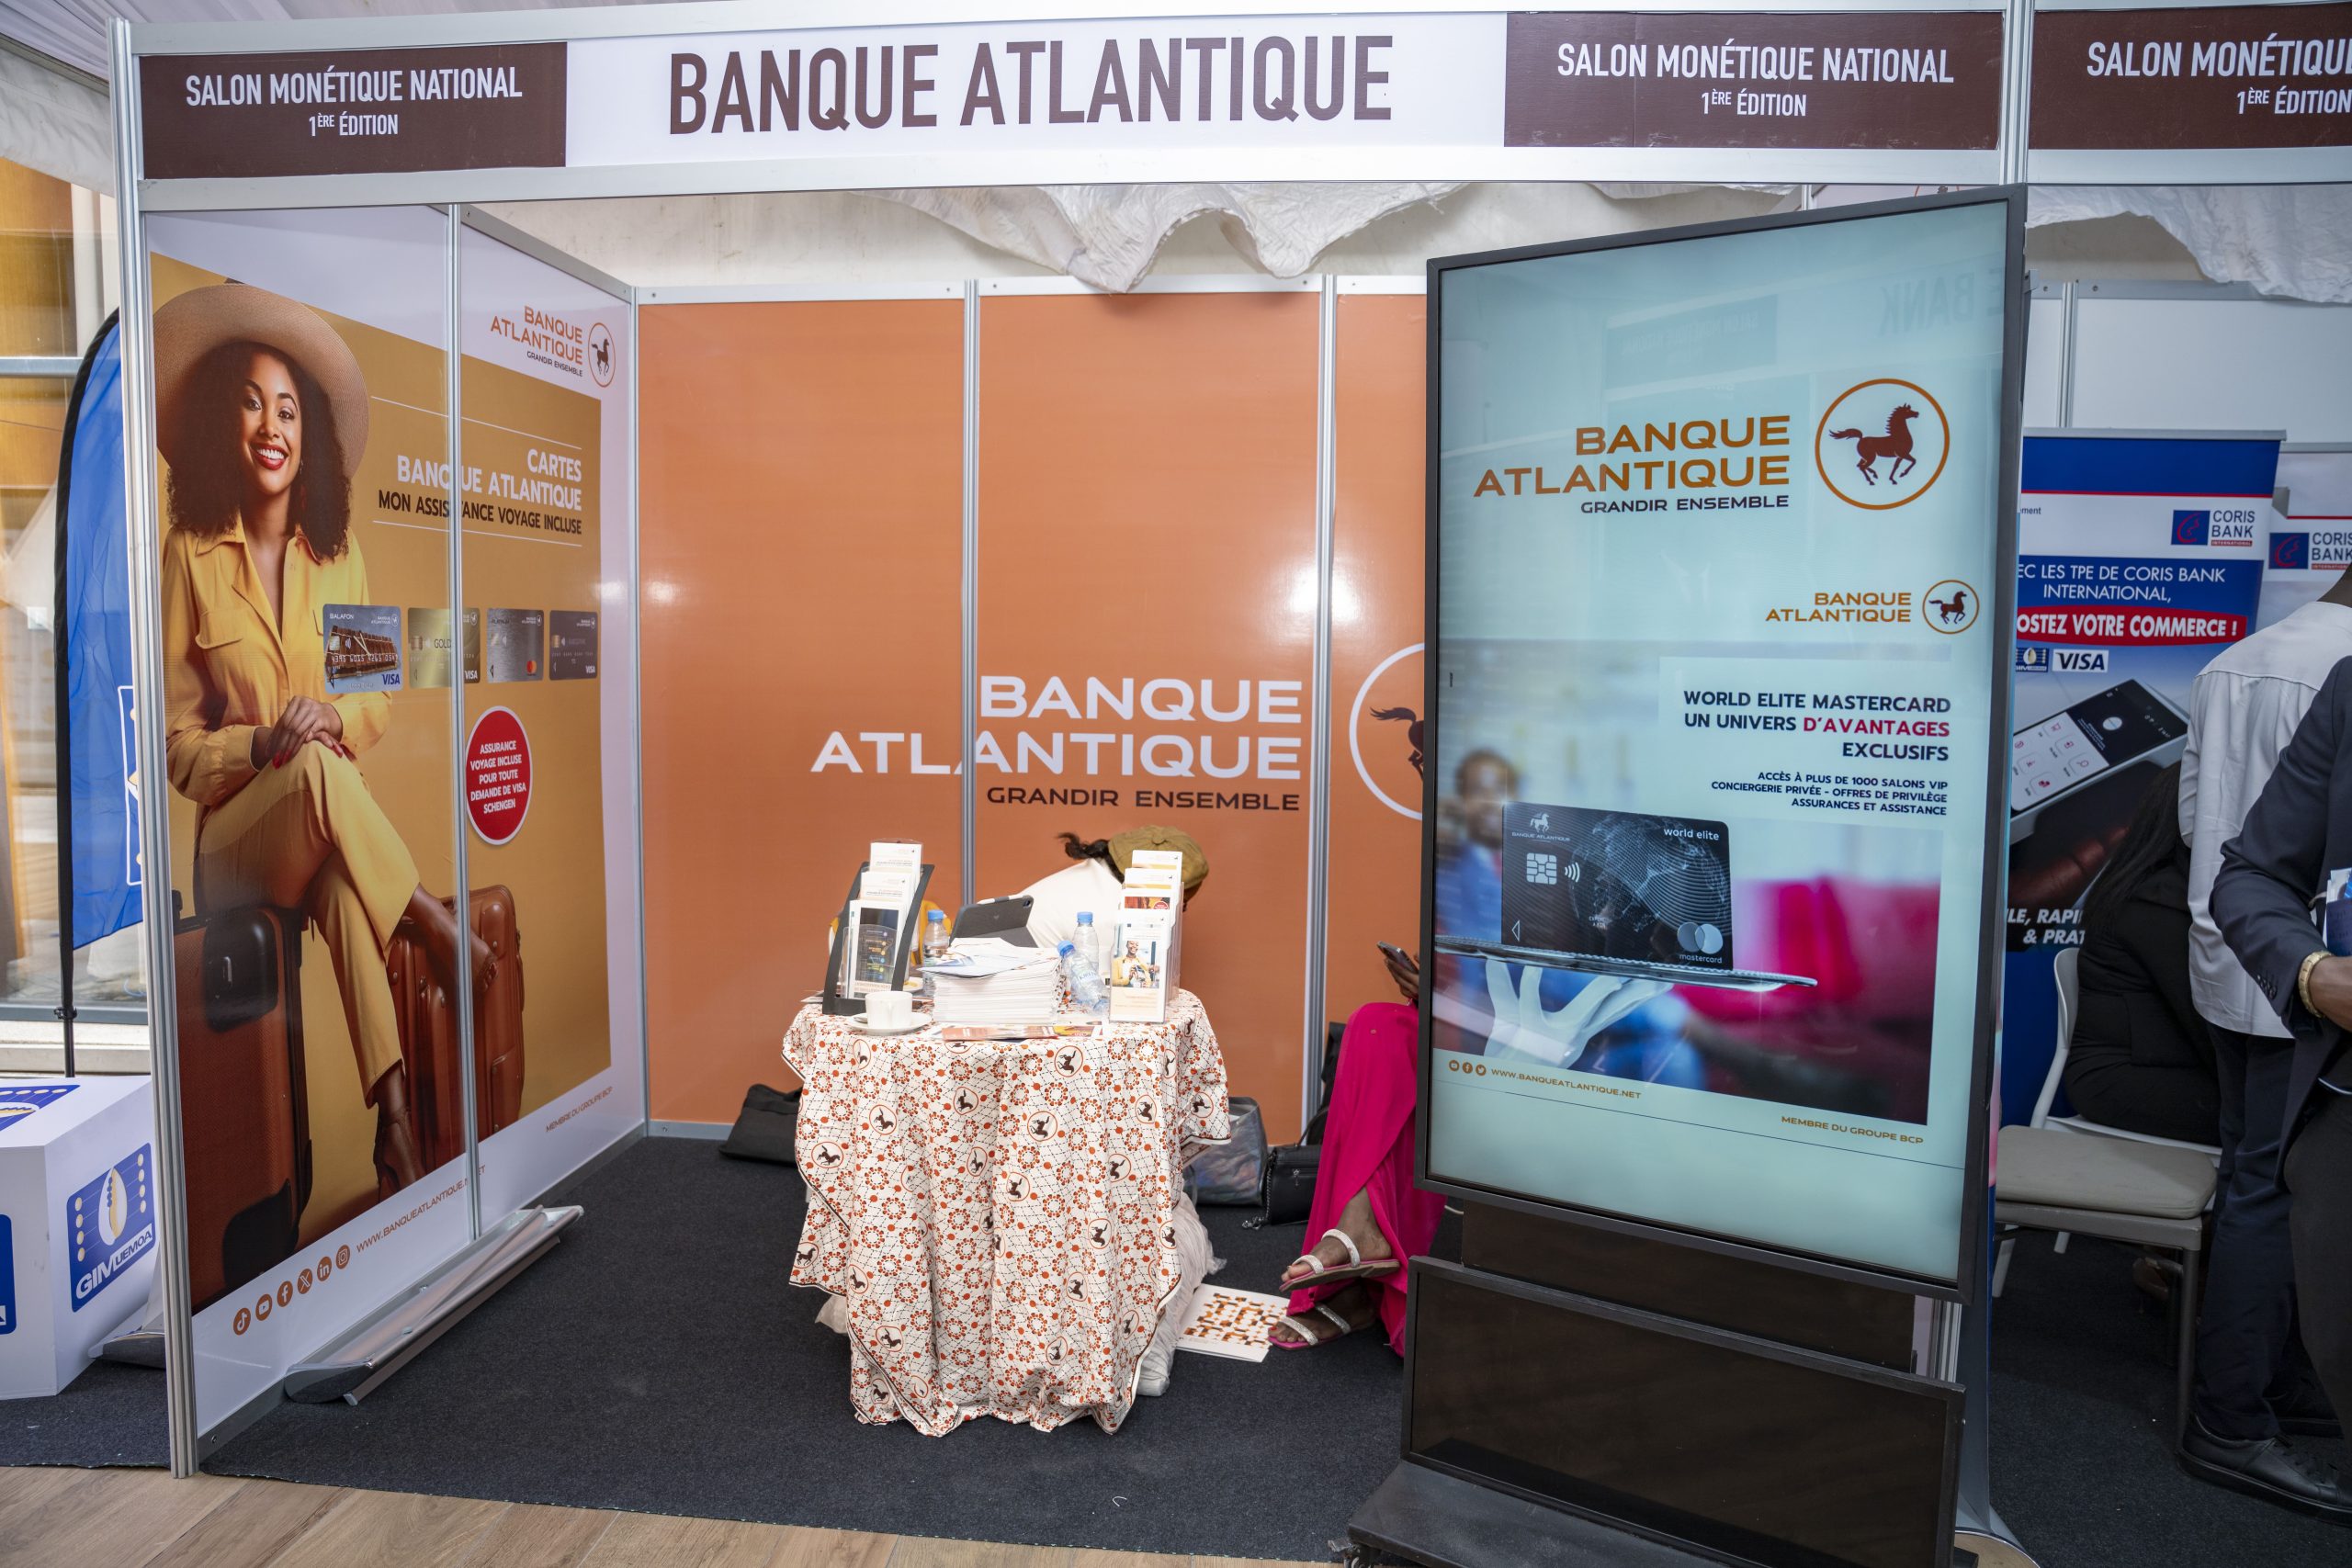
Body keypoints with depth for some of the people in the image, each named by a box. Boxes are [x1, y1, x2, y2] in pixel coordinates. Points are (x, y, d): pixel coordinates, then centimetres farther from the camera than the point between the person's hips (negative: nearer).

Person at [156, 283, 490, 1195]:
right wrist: (265, 746, -18)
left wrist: (334, 717, -10)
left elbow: (379, 699, 13)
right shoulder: (189, 556, 1)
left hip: (331, 814, 2)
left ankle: (392, 1126, -40)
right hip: (235, 828, -1)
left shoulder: (339, 554, 10)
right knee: (318, 771, -37)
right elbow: (177, 741, 2)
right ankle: (436, 927, -26)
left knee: (345, 888, -35)